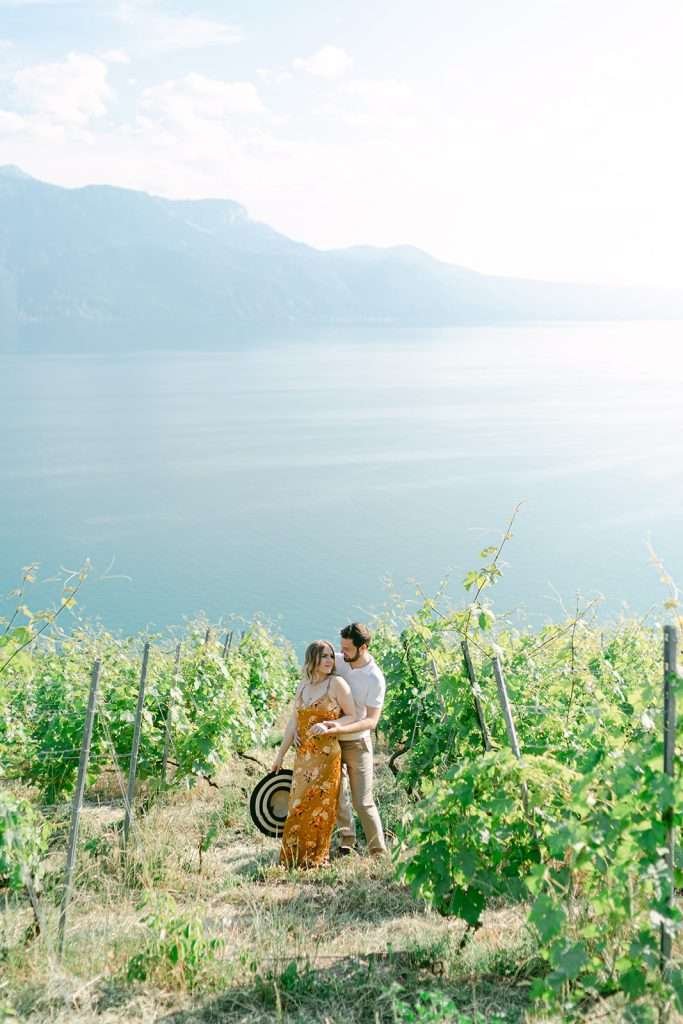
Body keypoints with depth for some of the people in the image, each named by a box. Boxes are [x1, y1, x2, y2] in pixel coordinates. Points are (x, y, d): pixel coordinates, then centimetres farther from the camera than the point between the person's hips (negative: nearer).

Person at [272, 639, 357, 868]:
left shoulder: (337, 684, -6)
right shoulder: (303, 685, 10)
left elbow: (352, 716, -5)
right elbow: (293, 722, 14)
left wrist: (329, 725, -20)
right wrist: (281, 754, 16)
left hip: (326, 755, -5)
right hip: (303, 755, 5)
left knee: (318, 806, 0)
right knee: (298, 805, 8)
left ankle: (315, 857, 12)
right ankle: (294, 856, 18)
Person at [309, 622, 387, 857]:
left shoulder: (375, 679, -19)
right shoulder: (337, 661, -7)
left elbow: (371, 721, -22)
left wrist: (339, 728, -36)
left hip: (356, 743, -4)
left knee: (363, 802, -4)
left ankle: (379, 852, 9)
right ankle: (347, 838, 32)